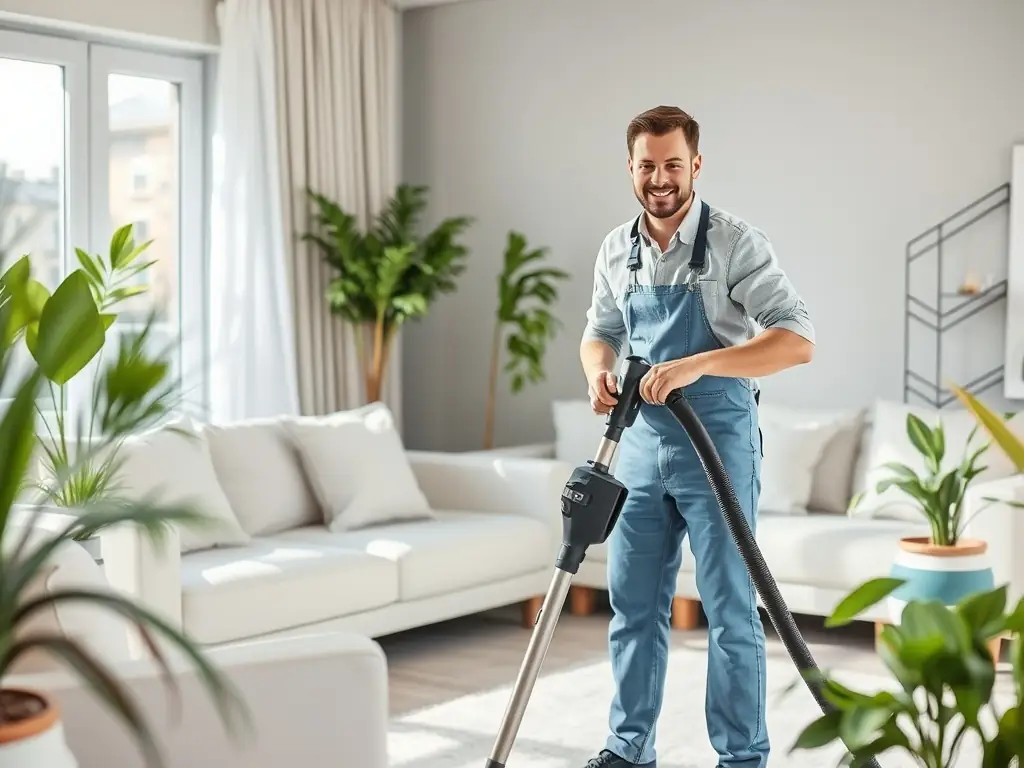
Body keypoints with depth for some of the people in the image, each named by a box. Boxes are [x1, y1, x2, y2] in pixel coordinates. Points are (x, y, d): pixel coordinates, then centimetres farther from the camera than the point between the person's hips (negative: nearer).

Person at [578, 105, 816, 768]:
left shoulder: (736, 243, -13)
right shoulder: (616, 250, 5)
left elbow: (798, 340, -21)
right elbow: (599, 332, 19)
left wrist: (698, 363, -31)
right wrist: (599, 371, -5)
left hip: (718, 445, -5)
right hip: (640, 444, 6)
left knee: (730, 612, 2)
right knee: (634, 606, 12)